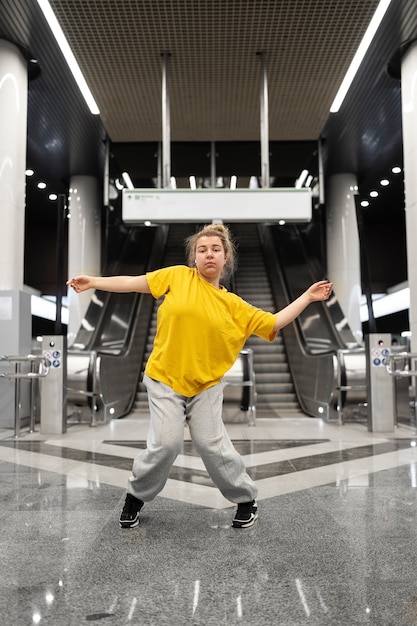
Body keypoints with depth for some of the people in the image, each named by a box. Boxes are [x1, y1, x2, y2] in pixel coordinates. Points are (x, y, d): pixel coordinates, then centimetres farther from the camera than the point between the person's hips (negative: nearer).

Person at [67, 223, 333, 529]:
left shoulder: (235, 305, 3)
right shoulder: (178, 276, -1)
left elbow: (274, 322, 6)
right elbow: (134, 282, 1)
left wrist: (307, 297, 4)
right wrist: (93, 281, -1)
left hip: (206, 384, 1)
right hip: (165, 379, -1)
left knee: (211, 444, -1)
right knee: (166, 442, -11)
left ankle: (247, 499, 24)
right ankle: (136, 496, 19)